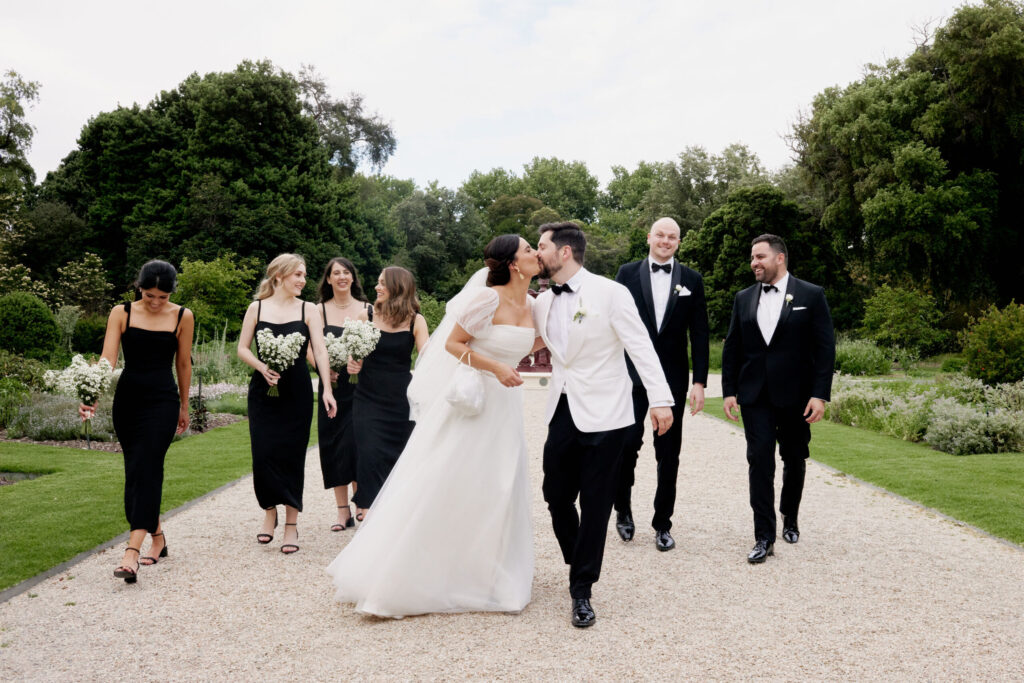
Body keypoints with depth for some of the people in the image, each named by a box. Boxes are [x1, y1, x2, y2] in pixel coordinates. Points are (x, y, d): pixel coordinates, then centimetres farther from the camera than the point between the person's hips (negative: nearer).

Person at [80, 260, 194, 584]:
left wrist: (183, 407, 14)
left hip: (162, 401, -2)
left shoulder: (182, 316, 0)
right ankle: (157, 536, 25)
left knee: (145, 469, -14)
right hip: (127, 399, 3)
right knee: (136, 471, 8)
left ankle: (132, 551, -20)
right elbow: (107, 359, -8)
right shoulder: (121, 314, 1)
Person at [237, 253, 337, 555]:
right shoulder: (257, 308, 6)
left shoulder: (308, 310, 3)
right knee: (263, 453, -1)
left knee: (291, 455, 0)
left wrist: (327, 389, -15)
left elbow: (320, 351, -5)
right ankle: (270, 512, 23)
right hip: (263, 391, 1)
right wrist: (262, 367, -13)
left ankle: (291, 523, 11)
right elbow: (242, 348, 6)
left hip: (297, 392, -1)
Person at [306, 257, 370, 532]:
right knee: (333, 445, 3)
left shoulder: (367, 309, 6)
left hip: (360, 387, -1)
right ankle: (343, 511, 12)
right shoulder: (320, 310, 6)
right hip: (332, 386, 1)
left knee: (357, 443, -8)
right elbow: (308, 346, 3)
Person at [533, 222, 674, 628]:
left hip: (603, 414, -5)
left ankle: (582, 592, 12)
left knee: (595, 503, 1)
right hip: (563, 411, 6)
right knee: (556, 496, 9)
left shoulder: (609, 293, -9)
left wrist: (660, 398, -20)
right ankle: (580, 567, 35)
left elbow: (640, 346, -12)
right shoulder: (542, 304, 10)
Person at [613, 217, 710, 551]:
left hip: (673, 377, 1)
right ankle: (623, 507, 17)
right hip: (632, 374, -1)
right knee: (627, 442, -8)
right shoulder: (628, 273, 4)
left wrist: (699, 382, -3)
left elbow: (699, 335, 4)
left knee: (669, 454, 7)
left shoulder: (692, 280, 6)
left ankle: (663, 524, 19)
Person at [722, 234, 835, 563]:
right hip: (755, 396, 2)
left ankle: (790, 518, 35)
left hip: (795, 396, -1)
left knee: (795, 459, 12)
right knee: (759, 461, -5)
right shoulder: (744, 298, 8)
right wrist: (729, 391, 1)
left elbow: (825, 348, -5)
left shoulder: (811, 295, -2)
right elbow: (731, 348, 9)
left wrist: (820, 394, -11)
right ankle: (764, 536, -1)